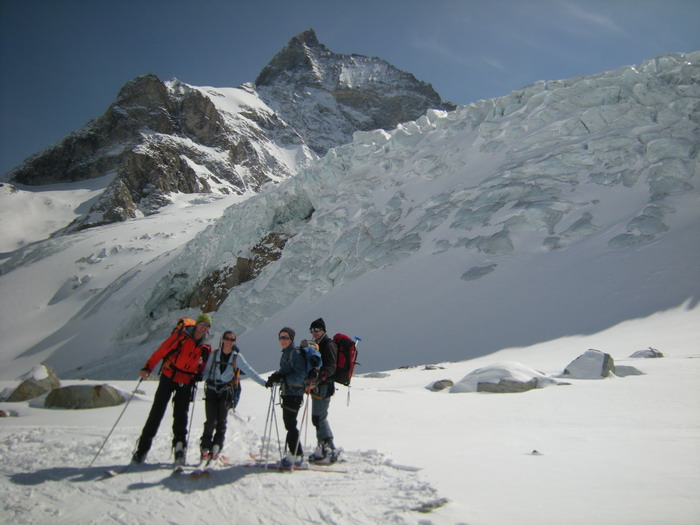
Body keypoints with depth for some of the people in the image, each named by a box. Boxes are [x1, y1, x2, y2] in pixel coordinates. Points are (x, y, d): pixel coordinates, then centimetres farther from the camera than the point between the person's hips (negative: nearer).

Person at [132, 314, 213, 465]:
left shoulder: (206, 347, 4)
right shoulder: (181, 335, -7)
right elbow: (162, 350, -8)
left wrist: (198, 375, -1)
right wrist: (148, 367, -13)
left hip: (186, 383, 2)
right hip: (168, 376, -2)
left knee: (180, 415, 0)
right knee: (156, 413, -1)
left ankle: (179, 446, 12)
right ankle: (142, 448, 8)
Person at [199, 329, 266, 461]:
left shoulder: (237, 357, 2)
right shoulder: (214, 354, 4)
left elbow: (249, 371, -3)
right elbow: (206, 372, 7)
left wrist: (264, 382, -11)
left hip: (226, 392, 0)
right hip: (212, 390, 0)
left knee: (221, 421, -5)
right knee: (211, 421, -7)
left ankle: (216, 448, 7)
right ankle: (205, 447, 7)